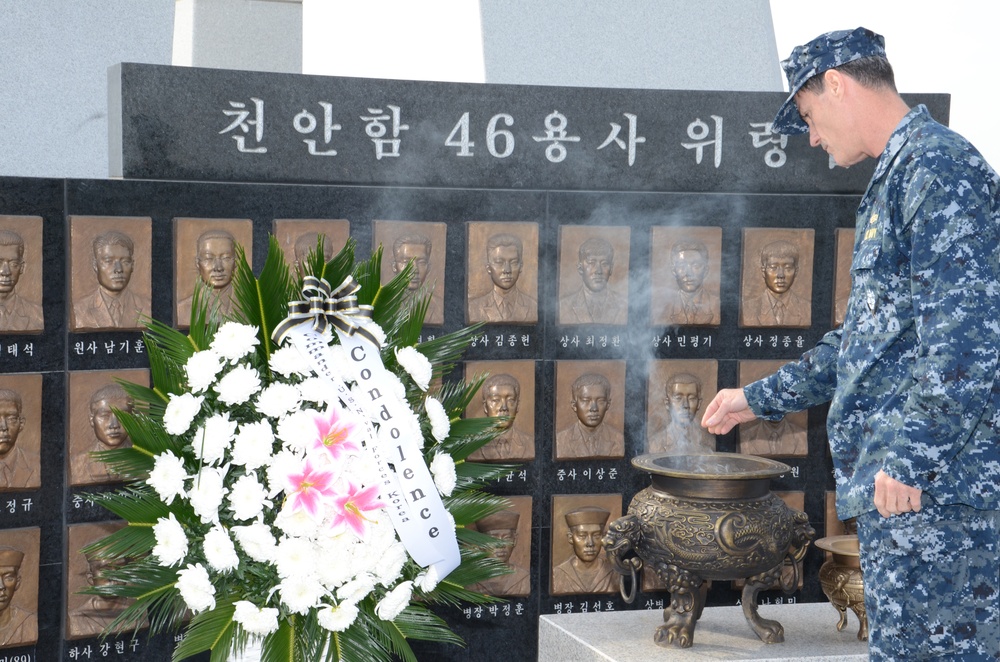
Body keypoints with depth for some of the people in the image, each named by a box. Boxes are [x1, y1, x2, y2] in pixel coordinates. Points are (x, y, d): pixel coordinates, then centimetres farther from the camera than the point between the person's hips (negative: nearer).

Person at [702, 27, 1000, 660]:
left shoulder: (938, 164, -11)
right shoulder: (899, 177, 22)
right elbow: (867, 340, 29)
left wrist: (910, 456, -23)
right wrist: (760, 398, 31)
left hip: (937, 475, -10)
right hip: (904, 477, 10)